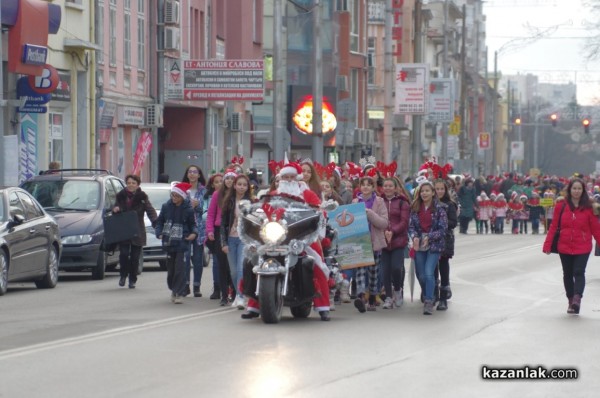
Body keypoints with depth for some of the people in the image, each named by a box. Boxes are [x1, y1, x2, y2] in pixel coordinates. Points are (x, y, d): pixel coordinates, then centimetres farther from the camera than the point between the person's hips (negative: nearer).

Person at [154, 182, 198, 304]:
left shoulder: (188, 209, -5)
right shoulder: (166, 206, 3)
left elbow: (192, 224, 5)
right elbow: (159, 221, 12)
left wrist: (194, 233, -13)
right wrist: (159, 233, -3)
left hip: (182, 243, -3)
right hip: (169, 242, 3)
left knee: (180, 269, -9)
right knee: (171, 269, 10)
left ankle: (179, 293, -4)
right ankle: (173, 290, 27)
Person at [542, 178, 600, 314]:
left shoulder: (588, 207, -3)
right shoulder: (561, 206, -2)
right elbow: (554, 226, 0)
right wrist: (547, 245, -5)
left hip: (582, 247, -2)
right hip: (565, 247, 2)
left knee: (579, 272, -16)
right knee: (568, 274, 11)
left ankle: (577, 298, -25)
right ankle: (571, 300, 23)